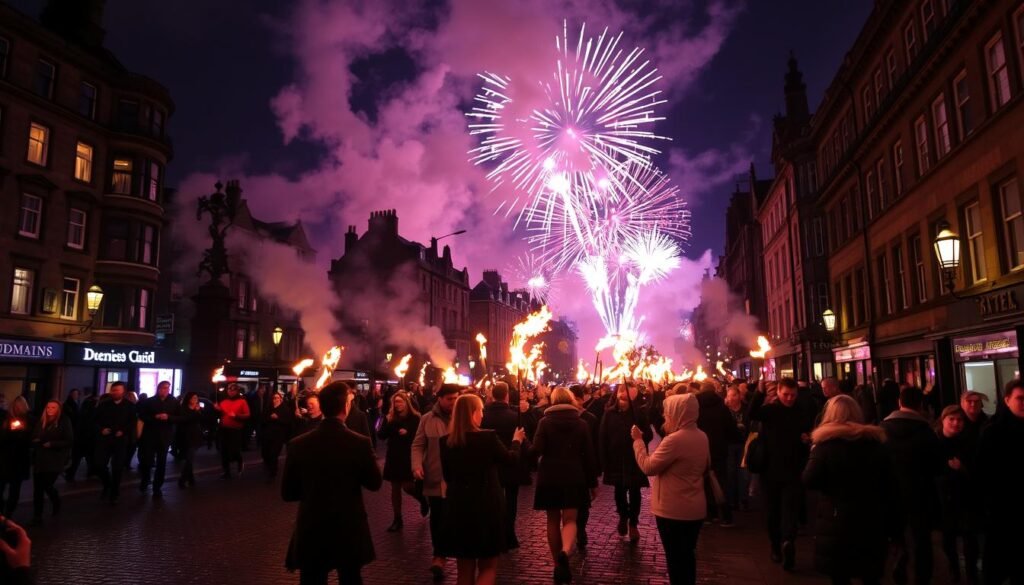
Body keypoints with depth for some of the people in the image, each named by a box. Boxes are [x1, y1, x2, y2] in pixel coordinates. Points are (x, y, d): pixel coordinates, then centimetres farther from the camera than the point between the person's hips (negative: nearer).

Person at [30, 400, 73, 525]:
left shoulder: (64, 422, -6)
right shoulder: (41, 422, 10)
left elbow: (69, 441, -10)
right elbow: (33, 438, 16)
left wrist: (51, 444, -17)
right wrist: (35, 441, -6)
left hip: (55, 460, -5)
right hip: (39, 459, 5)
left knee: (47, 486, -6)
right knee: (37, 488, 2)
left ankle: (57, 504, 22)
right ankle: (37, 516, 13)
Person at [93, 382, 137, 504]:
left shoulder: (130, 406, 2)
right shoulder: (103, 404, 7)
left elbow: (132, 423, -1)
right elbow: (96, 419, 7)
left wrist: (123, 432, -15)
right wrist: (101, 429, -9)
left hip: (120, 440, -2)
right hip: (104, 439, 2)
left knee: (117, 467, 3)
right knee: (100, 465, -5)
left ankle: (114, 493, 18)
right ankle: (107, 485, 23)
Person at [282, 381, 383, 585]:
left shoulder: (297, 445, -11)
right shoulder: (360, 443, -16)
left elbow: (288, 493, -1)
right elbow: (375, 483, -2)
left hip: (311, 532, 1)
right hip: (350, 532, -1)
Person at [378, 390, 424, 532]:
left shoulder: (415, 418, -7)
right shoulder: (391, 417, 4)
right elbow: (382, 436, -2)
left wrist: (408, 433, -20)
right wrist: (388, 422, -15)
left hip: (409, 457, -4)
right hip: (393, 456, 4)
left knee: (407, 487, -7)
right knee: (395, 488, 8)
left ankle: (423, 499, 24)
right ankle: (397, 519, 17)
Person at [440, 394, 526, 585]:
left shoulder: (446, 441, -4)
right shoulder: (488, 437, -16)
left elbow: (447, 476, 9)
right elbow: (510, 458, 2)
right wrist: (516, 441, 22)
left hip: (458, 507, 4)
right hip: (487, 507, -4)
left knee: (465, 569, 18)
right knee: (488, 567, 12)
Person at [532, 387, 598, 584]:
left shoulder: (545, 422, -5)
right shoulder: (581, 423, 1)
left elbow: (537, 450, -15)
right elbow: (589, 455, 2)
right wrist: (593, 482, 9)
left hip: (549, 477, 0)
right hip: (574, 478, 1)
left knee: (553, 520, 13)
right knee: (570, 519, 4)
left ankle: (558, 565, 17)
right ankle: (565, 552, -24)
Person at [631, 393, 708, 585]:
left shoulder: (675, 439, -25)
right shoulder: (702, 436, 2)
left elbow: (648, 467, -20)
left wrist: (638, 440, -9)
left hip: (673, 510, -8)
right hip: (695, 508, 8)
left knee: (675, 558, 7)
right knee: (687, 556, 21)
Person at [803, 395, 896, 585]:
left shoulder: (827, 442, -9)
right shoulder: (876, 441, 3)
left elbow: (809, 481, -12)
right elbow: (889, 486, 6)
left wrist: (814, 453, 3)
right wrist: (891, 525, 11)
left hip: (838, 523, -4)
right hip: (872, 523, 4)